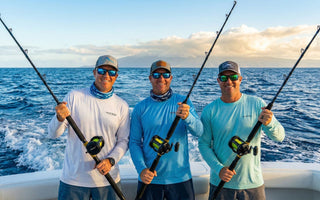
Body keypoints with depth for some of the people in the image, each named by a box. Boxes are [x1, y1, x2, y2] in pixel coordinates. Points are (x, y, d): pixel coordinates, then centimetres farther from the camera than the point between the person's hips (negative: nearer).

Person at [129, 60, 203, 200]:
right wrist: (141, 169, -14)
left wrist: (187, 117, -32)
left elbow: (198, 132, -12)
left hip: (180, 178, 1)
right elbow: (134, 143, 0)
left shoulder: (183, 102, -1)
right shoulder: (140, 108, -1)